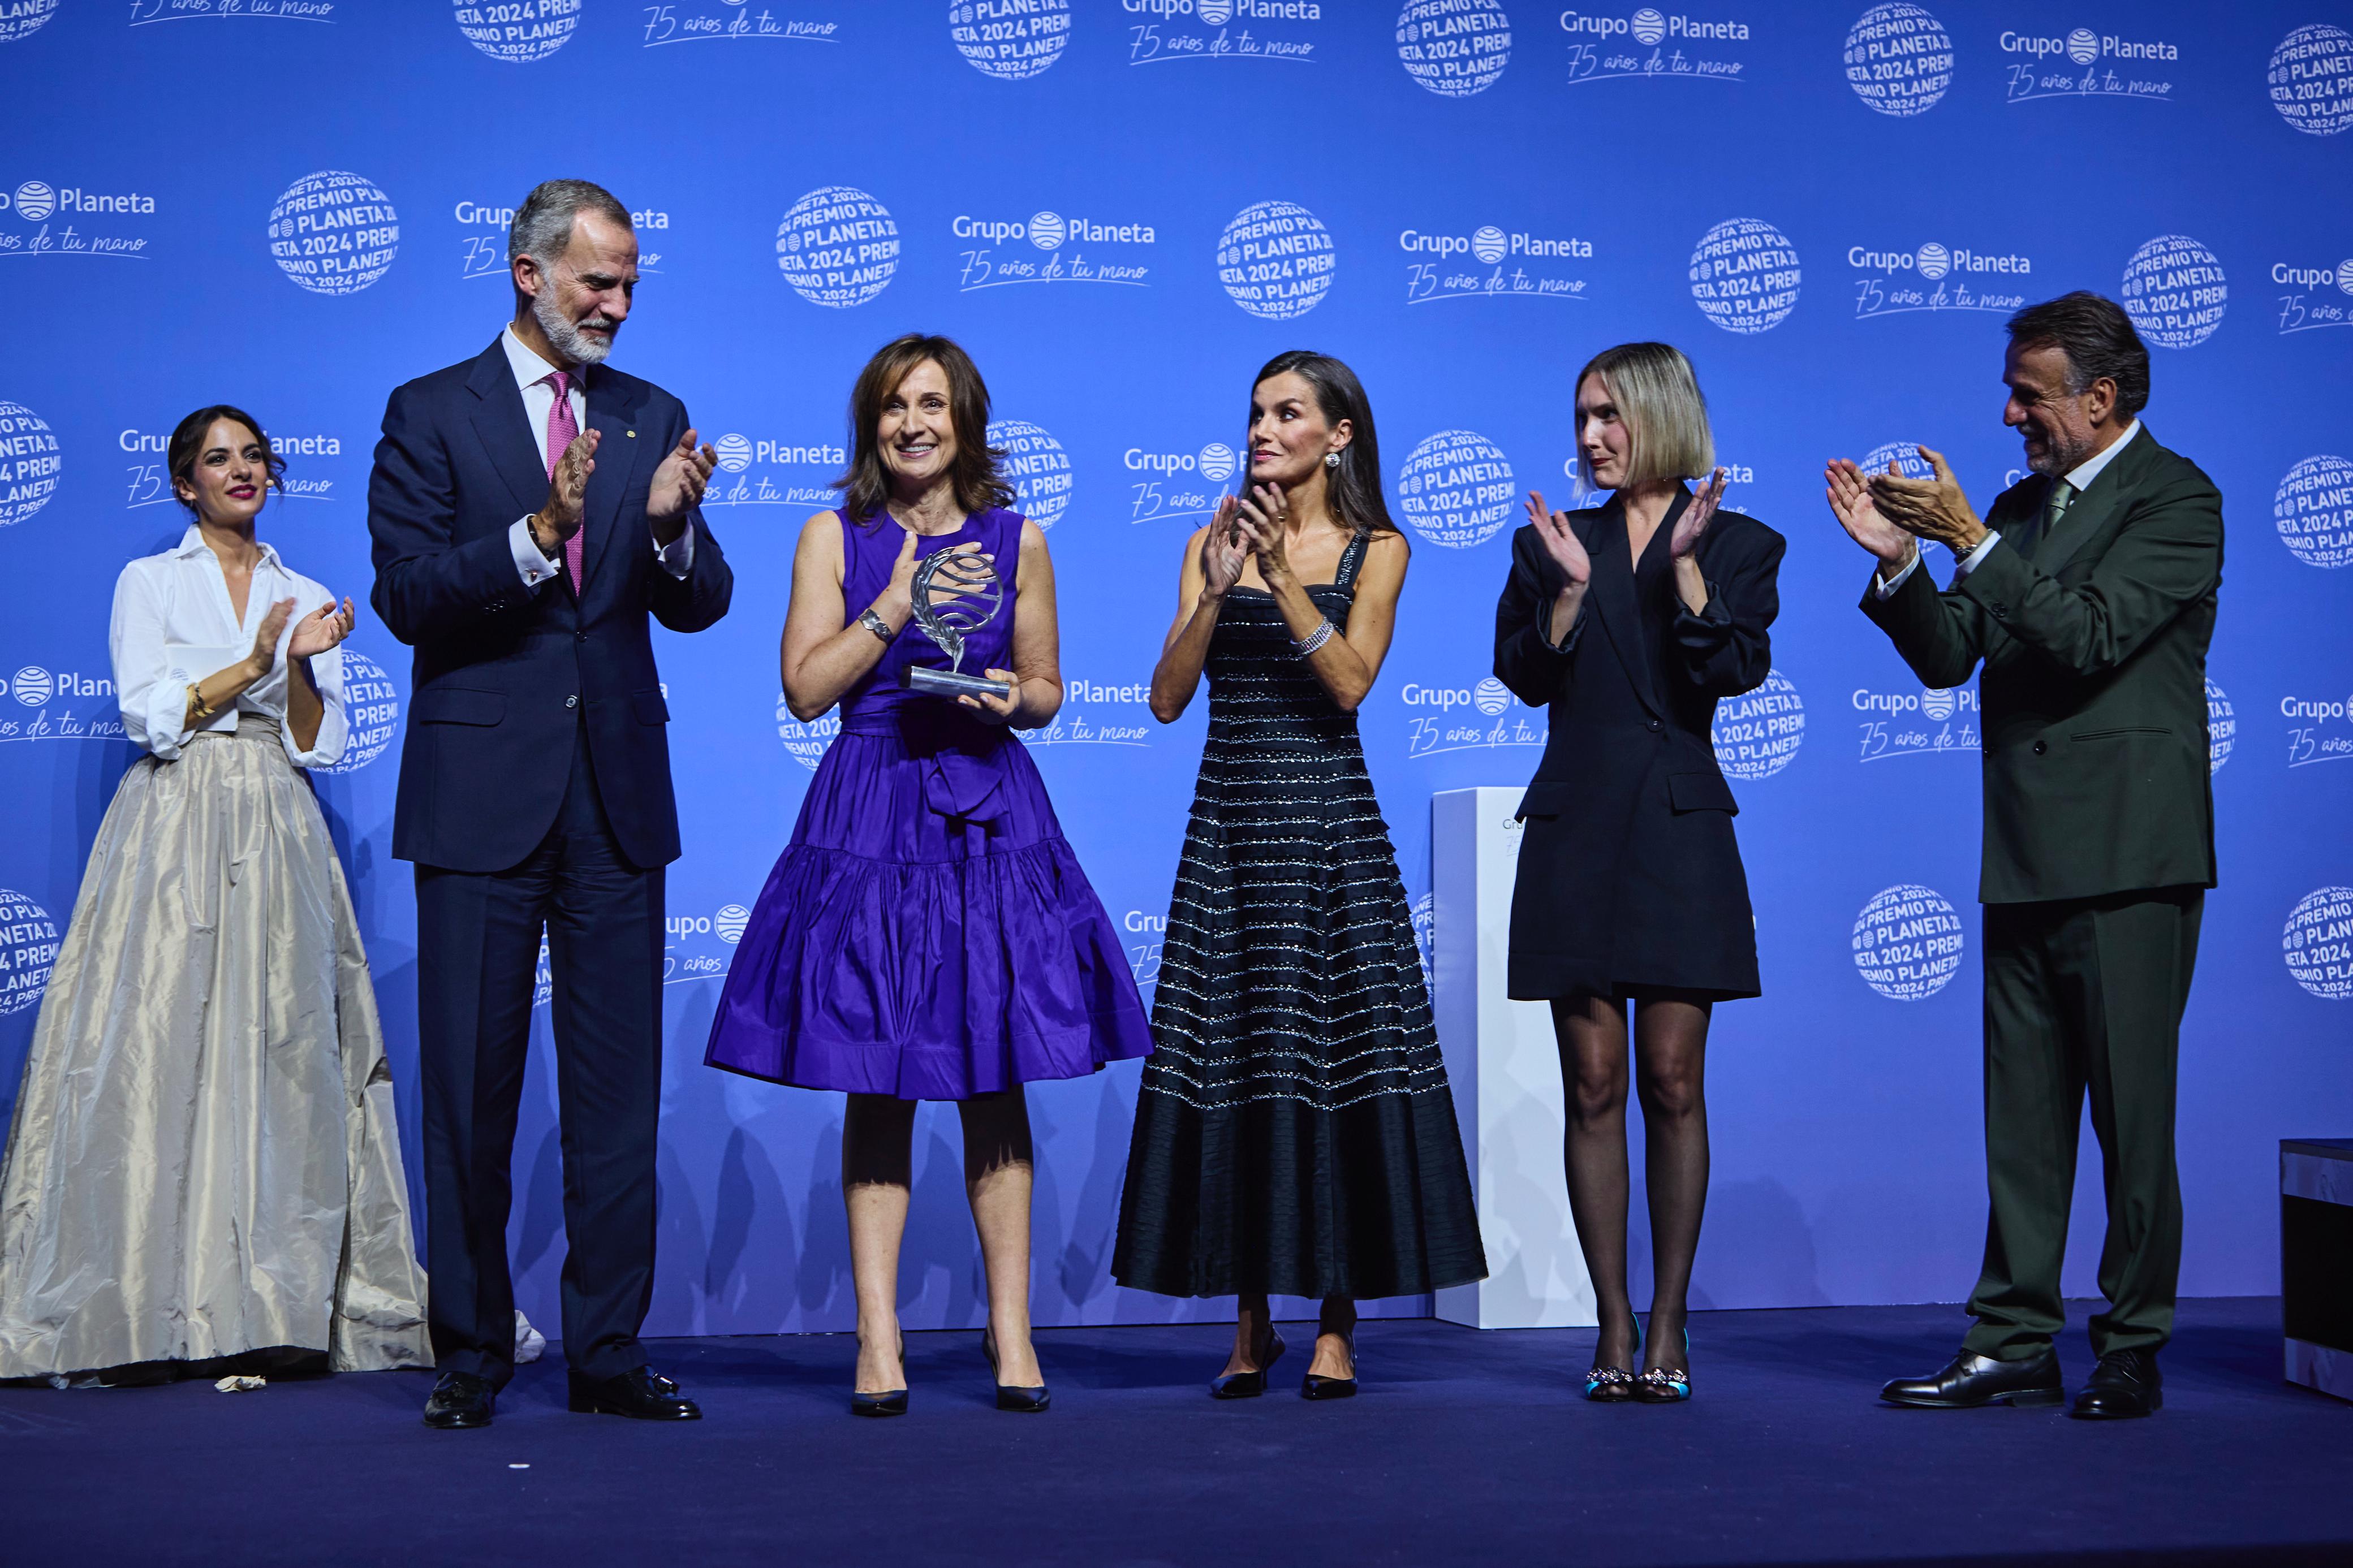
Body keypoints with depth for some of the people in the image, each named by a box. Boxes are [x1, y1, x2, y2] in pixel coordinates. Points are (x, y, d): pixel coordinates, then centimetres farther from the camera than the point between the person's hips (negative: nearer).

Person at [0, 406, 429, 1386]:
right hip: (174, 834, -2)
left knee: (280, 1053, -4)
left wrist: (304, 666, -9)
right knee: (165, 1055, -8)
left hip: (277, 842, 2)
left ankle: (277, 1301, -3)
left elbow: (319, 747, 8)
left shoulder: (306, 599, 15)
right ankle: (156, 1311, -5)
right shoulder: (148, 584, 8)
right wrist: (255, 664, -11)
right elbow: (150, 717, -4)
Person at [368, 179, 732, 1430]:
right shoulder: (430, 415, 2)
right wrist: (536, 535, -22)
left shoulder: (652, 417, 11)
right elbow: (405, 593, -8)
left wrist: (673, 527, -15)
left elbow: (699, 608, 6)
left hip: (616, 795, 3)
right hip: (482, 791, -3)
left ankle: (609, 1353, 12)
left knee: (620, 1088, 4)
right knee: (471, 1088, 4)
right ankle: (471, 1355, 14)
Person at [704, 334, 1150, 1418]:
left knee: (996, 1079, 3)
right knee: (877, 1085, 0)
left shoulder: (1016, 542, 8)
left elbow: (1045, 690, 13)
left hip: (992, 817, 1)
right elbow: (805, 687, -2)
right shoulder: (834, 537, 5)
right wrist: (896, 606, -10)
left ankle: (1010, 1333, 10)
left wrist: (1013, 700, -8)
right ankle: (878, 1340, 6)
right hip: (870, 818, -1)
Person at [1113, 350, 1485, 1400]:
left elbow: (1350, 683, -12)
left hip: (1330, 825, -2)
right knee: (1229, 1063, 1)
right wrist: (1218, 589, -13)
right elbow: (1166, 699, -1)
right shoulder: (1215, 543, 9)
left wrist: (1284, 577, -19)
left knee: (1337, 1055, -4)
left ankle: (1337, 1321, 3)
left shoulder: (1376, 549, 3)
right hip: (1228, 820, 3)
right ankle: (1251, 1321, 10)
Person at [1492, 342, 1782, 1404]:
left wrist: (1685, 562, -14)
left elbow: (1735, 667, -9)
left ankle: (1669, 1326, 5)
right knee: (1593, 1087, 2)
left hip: (1678, 828, -2)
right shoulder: (1549, 543, 12)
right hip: (1574, 827, 2)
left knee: (1672, 1083, -2)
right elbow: (1526, 677, 0)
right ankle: (1615, 1326, 7)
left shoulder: (1738, 544, 6)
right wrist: (1571, 587, -12)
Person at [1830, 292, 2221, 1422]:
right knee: (2022, 1111, 9)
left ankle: (2133, 1351, 7)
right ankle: (2014, 1346, 14)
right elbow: (1948, 658, 12)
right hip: (2024, 854, 7)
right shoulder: (2019, 505, 17)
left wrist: (1969, 541, -19)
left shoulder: (2176, 499, -5)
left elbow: (2090, 635, -18)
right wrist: (1898, 560, -3)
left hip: (2128, 854, -7)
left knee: (2131, 1108, -2)